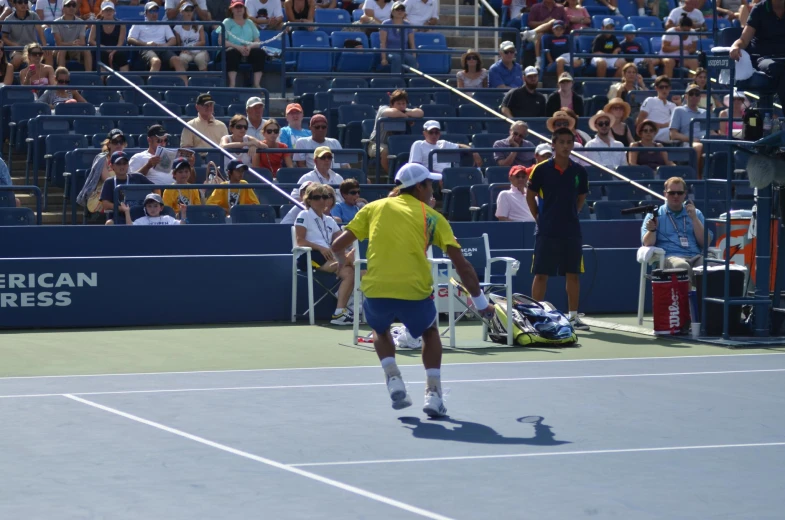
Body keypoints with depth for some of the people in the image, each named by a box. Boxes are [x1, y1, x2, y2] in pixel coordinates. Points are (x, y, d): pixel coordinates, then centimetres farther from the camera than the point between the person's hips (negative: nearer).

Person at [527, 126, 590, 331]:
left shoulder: (579, 171, 3)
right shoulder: (541, 170, -5)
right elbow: (530, 195, 4)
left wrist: (570, 215, 8)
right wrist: (540, 218, 1)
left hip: (572, 231, 3)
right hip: (547, 231, -3)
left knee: (573, 274, 5)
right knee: (541, 274, -1)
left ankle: (573, 316, 11)